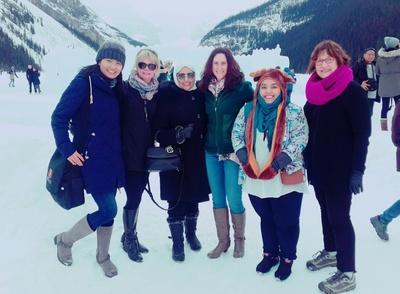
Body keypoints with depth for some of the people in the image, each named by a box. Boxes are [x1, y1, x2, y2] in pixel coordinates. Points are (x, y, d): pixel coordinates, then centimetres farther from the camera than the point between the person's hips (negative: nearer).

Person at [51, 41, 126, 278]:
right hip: (92, 159, -6)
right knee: (109, 211, -5)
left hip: (113, 159, 7)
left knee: (108, 209, 14)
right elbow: (59, 117, -12)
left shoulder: (116, 88, 8)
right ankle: (65, 240, 20)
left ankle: (103, 256, 34)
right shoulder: (84, 83, -13)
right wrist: (67, 149, -15)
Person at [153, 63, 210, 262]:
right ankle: (177, 241, 24)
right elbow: (159, 131, -13)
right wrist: (178, 134, -28)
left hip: (196, 157, 3)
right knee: (176, 201, 4)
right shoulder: (166, 95, -9)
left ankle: (191, 233, 39)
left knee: (193, 197, 15)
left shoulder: (200, 95, 2)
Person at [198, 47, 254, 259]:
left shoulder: (242, 87, -8)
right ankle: (223, 240, 29)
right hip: (211, 152, 4)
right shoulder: (205, 88, 6)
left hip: (233, 152, -4)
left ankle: (239, 239, 26)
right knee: (217, 198, 12)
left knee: (234, 199, 1)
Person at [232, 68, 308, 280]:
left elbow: (300, 138, -12)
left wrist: (282, 159, -23)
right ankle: (270, 253, 41)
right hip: (256, 178, 4)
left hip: (285, 179, -3)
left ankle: (287, 258, 32)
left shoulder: (293, 112, -8)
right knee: (266, 219, 21)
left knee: (286, 222, 10)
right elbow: (236, 133, 9)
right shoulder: (248, 110, 3)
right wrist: (242, 154, -6)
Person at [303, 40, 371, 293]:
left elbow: (362, 134, -16)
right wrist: (306, 160, 14)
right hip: (317, 166, 7)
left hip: (340, 168, -7)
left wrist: (357, 169, -20)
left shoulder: (352, 91, -13)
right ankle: (331, 252, 39)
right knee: (327, 211, 19)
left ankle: (347, 273, 13)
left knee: (339, 216, -1)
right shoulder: (315, 90, 7)